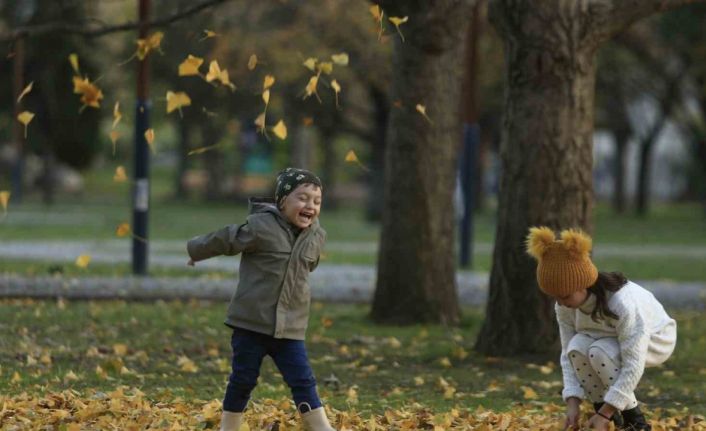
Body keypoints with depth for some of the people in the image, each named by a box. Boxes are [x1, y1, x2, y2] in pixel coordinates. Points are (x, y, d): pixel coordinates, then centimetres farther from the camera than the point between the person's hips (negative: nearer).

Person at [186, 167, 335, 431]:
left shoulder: (317, 236, 3)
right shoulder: (261, 227, -15)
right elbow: (225, 240, -2)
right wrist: (195, 251, 13)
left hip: (290, 328, 4)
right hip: (251, 322, -3)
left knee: (303, 382, -1)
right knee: (243, 380, 6)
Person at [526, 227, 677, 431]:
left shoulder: (623, 302, -40)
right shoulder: (565, 306, -21)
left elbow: (633, 365, -39)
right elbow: (568, 355, -15)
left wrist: (604, 414, -40)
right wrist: (573, 403, -29)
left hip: (654, 339, -5)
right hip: (611, 341, 5)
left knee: (600, 351, -34)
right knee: (577, 347, -28)